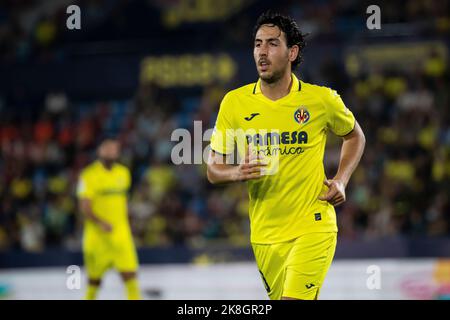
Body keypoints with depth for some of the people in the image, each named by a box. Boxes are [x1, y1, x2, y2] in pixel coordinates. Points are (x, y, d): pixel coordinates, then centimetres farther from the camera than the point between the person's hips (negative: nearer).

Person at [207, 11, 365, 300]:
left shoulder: (322, 100, -5)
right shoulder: (234, 102, -1)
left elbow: (355, 136, 16)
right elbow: (214, 170, 4)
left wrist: (341, 180, 0)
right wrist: (237, 173, -18)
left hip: (313, 227, -3)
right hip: (264, 234, 3)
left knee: (294, 298, -21)